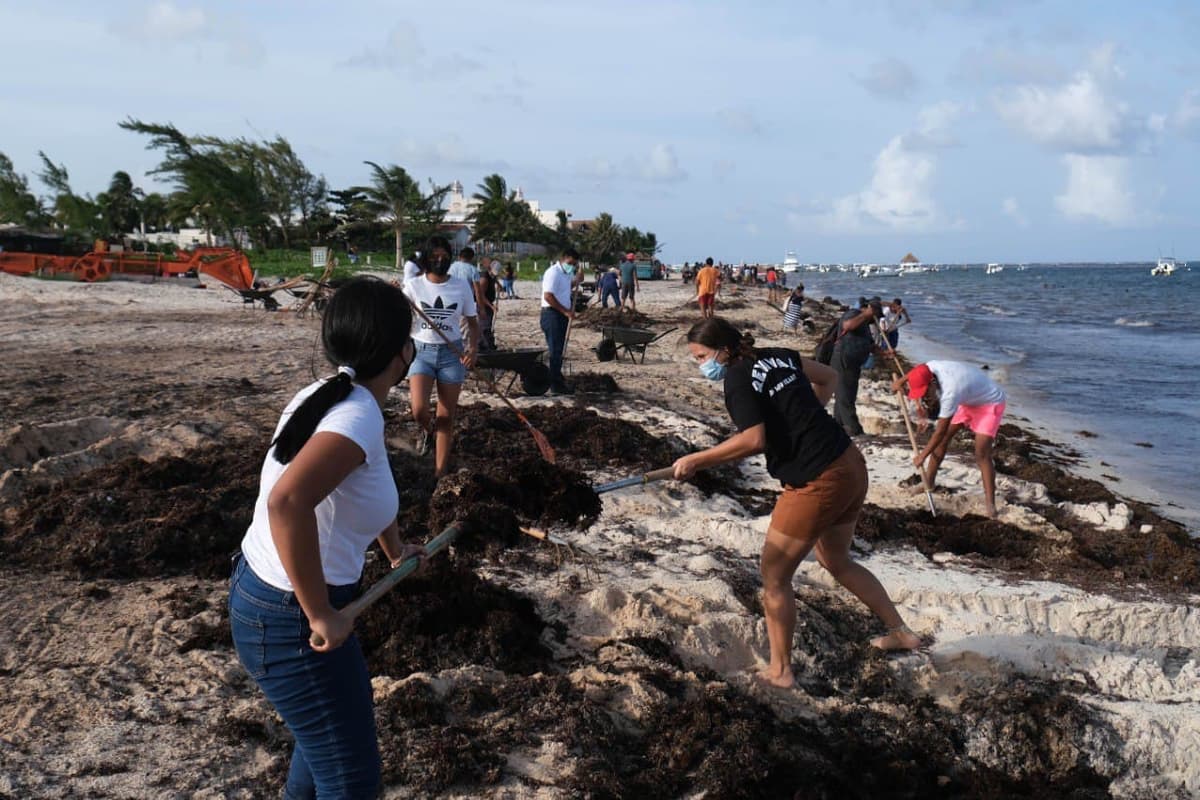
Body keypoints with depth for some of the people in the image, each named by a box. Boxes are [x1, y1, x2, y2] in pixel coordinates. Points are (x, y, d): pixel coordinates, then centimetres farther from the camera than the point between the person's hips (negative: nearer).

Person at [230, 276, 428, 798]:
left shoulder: (332, 396, 3)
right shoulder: (358, 416, -25)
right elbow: (287, 501, -43)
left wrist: (395, 550, 34)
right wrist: (320, 615, -33)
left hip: (263, 590, 10)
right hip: (289, 617, -10)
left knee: (332, 727, 32)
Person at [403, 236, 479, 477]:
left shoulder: (461, 286, 1)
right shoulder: (414, 287, -2)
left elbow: (472, 322, 9)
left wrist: (473, 348, -9)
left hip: (452, 353, 1)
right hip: (422, 351, -1)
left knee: (446, 417, 3)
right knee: (419, 410, -19)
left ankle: (440, 474, 13)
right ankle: (428, 430, 19)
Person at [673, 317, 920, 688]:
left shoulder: (737, 380, -13)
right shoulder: (778, 356, 10)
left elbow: (753, 440, -24)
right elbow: (827, 377, 23)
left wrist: (696, 460, -17)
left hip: (816, 484, -9)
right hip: (851, 466, 9)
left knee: (774, 579, 5)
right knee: (837, 561, 29)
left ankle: (779, 671, 14)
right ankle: (900, 632, 39)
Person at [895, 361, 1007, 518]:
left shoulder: (950, 392, -40)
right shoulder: (930, 367, -22)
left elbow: (940, 431, -30)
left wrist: (922, 456, -21)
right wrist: (902, 380, 10)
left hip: (990, 403, -8)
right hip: (968, 400, 8)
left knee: (982, 454, -18)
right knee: (942, 439, 7)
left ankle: (990, 504, -17)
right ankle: (929, 483, 20)